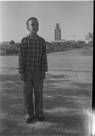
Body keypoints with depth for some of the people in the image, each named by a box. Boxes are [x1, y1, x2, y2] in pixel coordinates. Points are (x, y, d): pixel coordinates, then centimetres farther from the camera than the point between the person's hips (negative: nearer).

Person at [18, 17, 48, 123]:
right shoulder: (24, 41, -3)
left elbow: (44, 57, -1)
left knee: (39, 93, 5)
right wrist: (22, 73, -9)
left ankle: (39, 113, 20)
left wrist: (44, 72, -6)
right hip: (27, 71, -1)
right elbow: (21, 57, -4)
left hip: (38, 72, 1)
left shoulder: (42, 41, 0)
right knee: (28, 93, 3)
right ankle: (30, 115, 17)